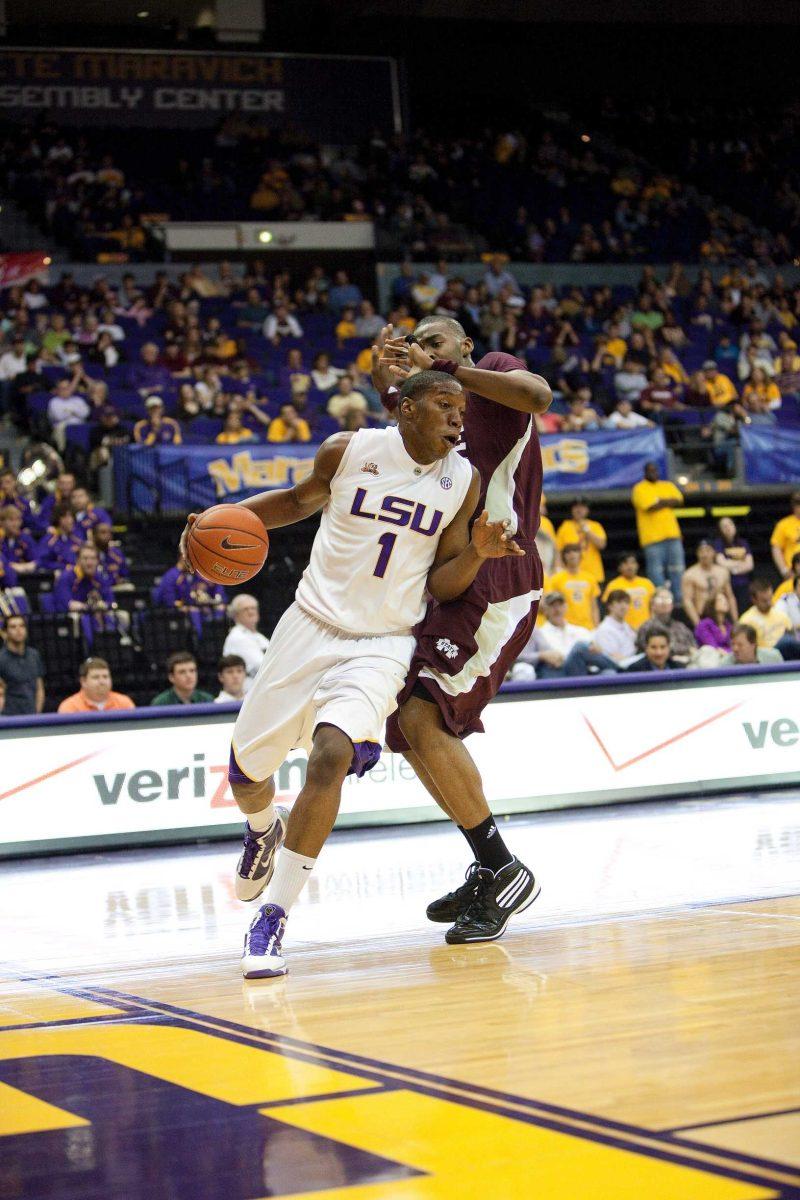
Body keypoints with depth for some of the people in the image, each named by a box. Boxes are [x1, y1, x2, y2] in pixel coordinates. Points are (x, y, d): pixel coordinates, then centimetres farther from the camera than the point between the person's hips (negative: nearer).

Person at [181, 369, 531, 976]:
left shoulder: (464, 481, -1)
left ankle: (273, 919, -18)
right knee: (246, 767, 7)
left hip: (384, 644, -1)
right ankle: (263, 831, 47)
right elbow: (300, 500, 15)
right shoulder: (348, 450, -5)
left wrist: (476, 551, -18)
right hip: (313, 624, 1)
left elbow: (441, 585, 2)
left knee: (332, 753, -26)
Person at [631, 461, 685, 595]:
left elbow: (678, 501, 2)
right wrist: (667, 503, -2)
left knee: (677, 567, 4)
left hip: (672, 533, 5)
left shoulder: (668, 486, 18)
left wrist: (660, 502, -8)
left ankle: (679, 597, 9)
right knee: (656, 570, -7)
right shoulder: (640, 489, 0)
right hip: (652, 537, -5)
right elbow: (650, 507, -14)